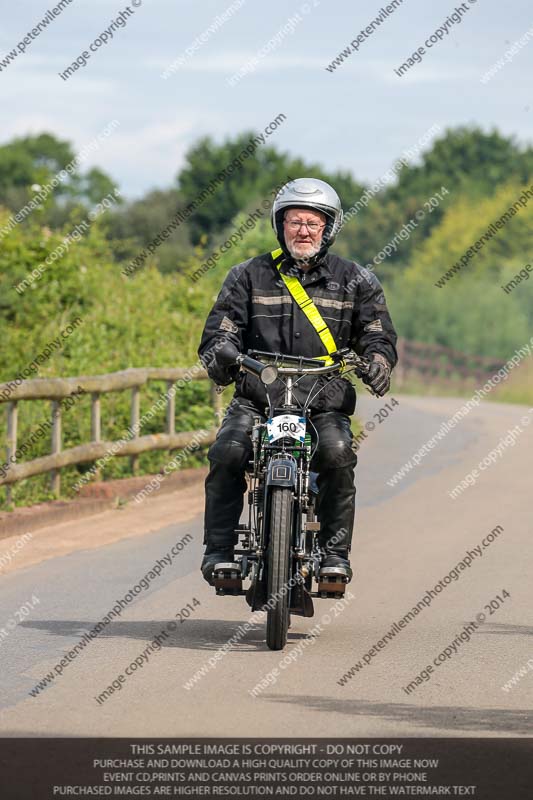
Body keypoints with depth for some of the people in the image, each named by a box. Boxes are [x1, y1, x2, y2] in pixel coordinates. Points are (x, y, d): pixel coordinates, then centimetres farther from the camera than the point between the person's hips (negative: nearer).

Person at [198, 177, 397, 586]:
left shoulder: (355, 280, 11)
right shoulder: (250, 275, 11)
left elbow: (377, 331, 9)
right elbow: (222, 325, 5)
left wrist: (379, 359, -15)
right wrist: (218, 355, -19)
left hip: (326, 400, -1)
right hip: (257, 395, 1)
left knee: (338, 454, -29)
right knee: (227, 453, -25)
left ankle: (335, 552, -16)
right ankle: (219, 549, -16)